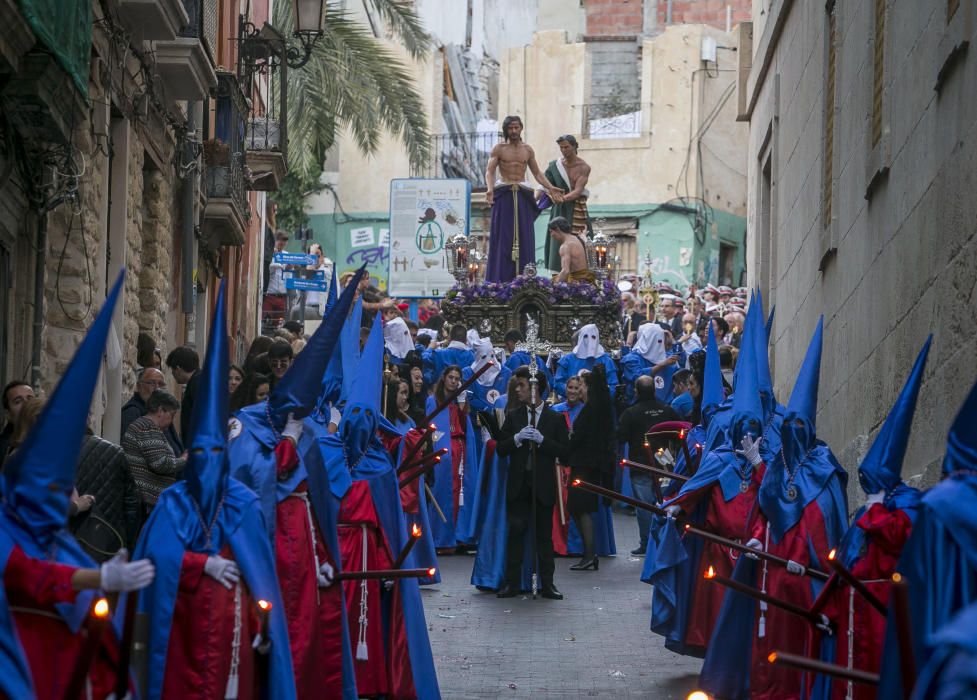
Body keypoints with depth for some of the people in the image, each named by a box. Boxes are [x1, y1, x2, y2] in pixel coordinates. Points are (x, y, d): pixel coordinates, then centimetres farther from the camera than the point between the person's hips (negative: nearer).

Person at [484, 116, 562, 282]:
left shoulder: (528, 150, 13)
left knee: (524, 236, -1)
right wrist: (490, 189, -24)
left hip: (522, 197, 3)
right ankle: (500, 279, -5)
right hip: (503, 195, -3)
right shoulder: (499, 149, 3)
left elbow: (537, 173, 16)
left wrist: (550, 188, 2)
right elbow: (489, 172, -6)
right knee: (503, 236, -6)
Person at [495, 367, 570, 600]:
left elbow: (565, 452, -3)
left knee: (544, 535, 3)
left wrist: (542, 440, -15)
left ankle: (547, 584, 7)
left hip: (543, 485, -1)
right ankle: (512, 583, 1)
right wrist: (517, 438, -13)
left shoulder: (555, 419, 4)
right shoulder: (513, 417, 10)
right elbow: (500, 449, 5)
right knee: (515, 533, -2)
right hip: (518, 484, 2)